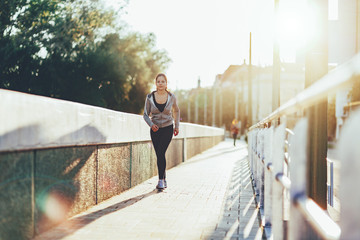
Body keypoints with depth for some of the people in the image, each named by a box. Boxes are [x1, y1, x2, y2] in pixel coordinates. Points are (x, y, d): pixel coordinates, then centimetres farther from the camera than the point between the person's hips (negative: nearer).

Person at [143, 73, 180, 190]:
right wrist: (151, 125, -21)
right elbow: (146, 115, -3)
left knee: (161, 153, -18)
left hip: (167, 129, -2)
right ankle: (164, 180, 22)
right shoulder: (150, 97, -8)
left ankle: (161, 180, -12)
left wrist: (177, 126, 12)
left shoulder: (171, 97, -8)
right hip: (155, 129, 2)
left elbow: (176, 111, 12)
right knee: (160, 155, 6)